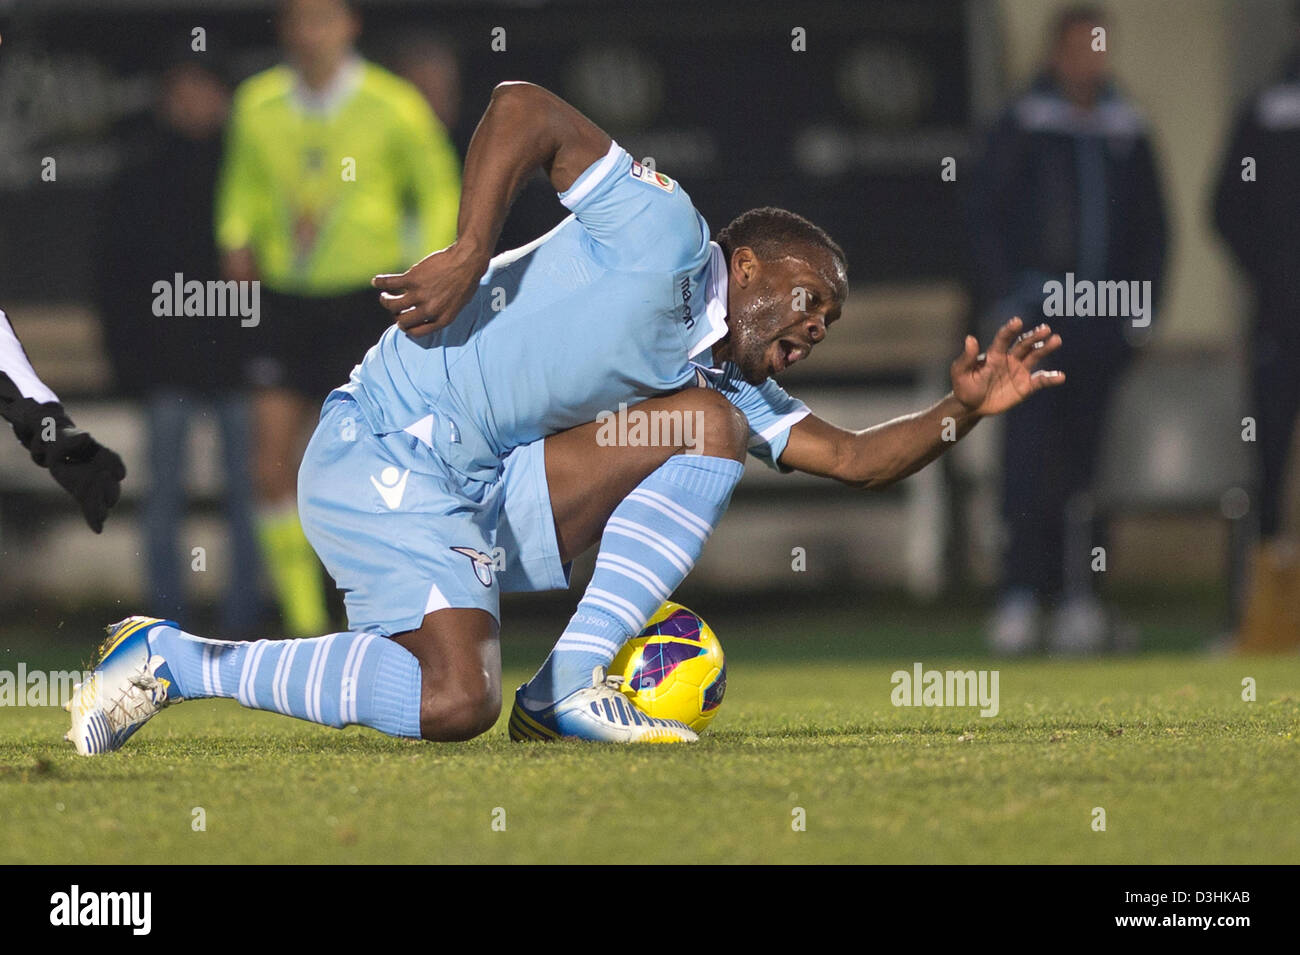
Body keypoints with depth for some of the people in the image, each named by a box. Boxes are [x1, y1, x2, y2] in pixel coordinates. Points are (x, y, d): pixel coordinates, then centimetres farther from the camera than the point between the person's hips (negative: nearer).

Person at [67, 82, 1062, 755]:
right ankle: (179, 662, -8)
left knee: (711, 423, 1)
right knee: (455, 703, -25)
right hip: (384, 453, -9)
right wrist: (468, 257, -23)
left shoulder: (728, 385, 20)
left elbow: (854, 459, 14)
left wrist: (962, 411, -1)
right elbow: (523, 109, -14)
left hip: (487, 500, 9)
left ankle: (570, 686, -5)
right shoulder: (663, 235, -5)